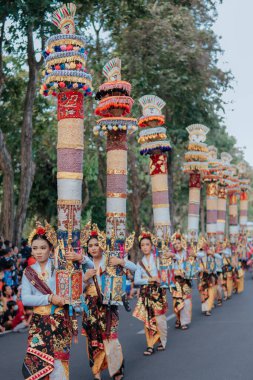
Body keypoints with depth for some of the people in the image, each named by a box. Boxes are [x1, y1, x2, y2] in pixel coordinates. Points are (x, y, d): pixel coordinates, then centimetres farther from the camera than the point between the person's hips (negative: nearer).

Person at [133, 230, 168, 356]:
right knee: (147, 319, -2)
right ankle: (150, 345, 4)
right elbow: (136, 280, -2)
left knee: (159, 319, -7)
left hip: (158, 292, -2)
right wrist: (149, 280, -14)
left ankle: (162, 341, 14)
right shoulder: (140, 263, 10)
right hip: (145, 293, 2)